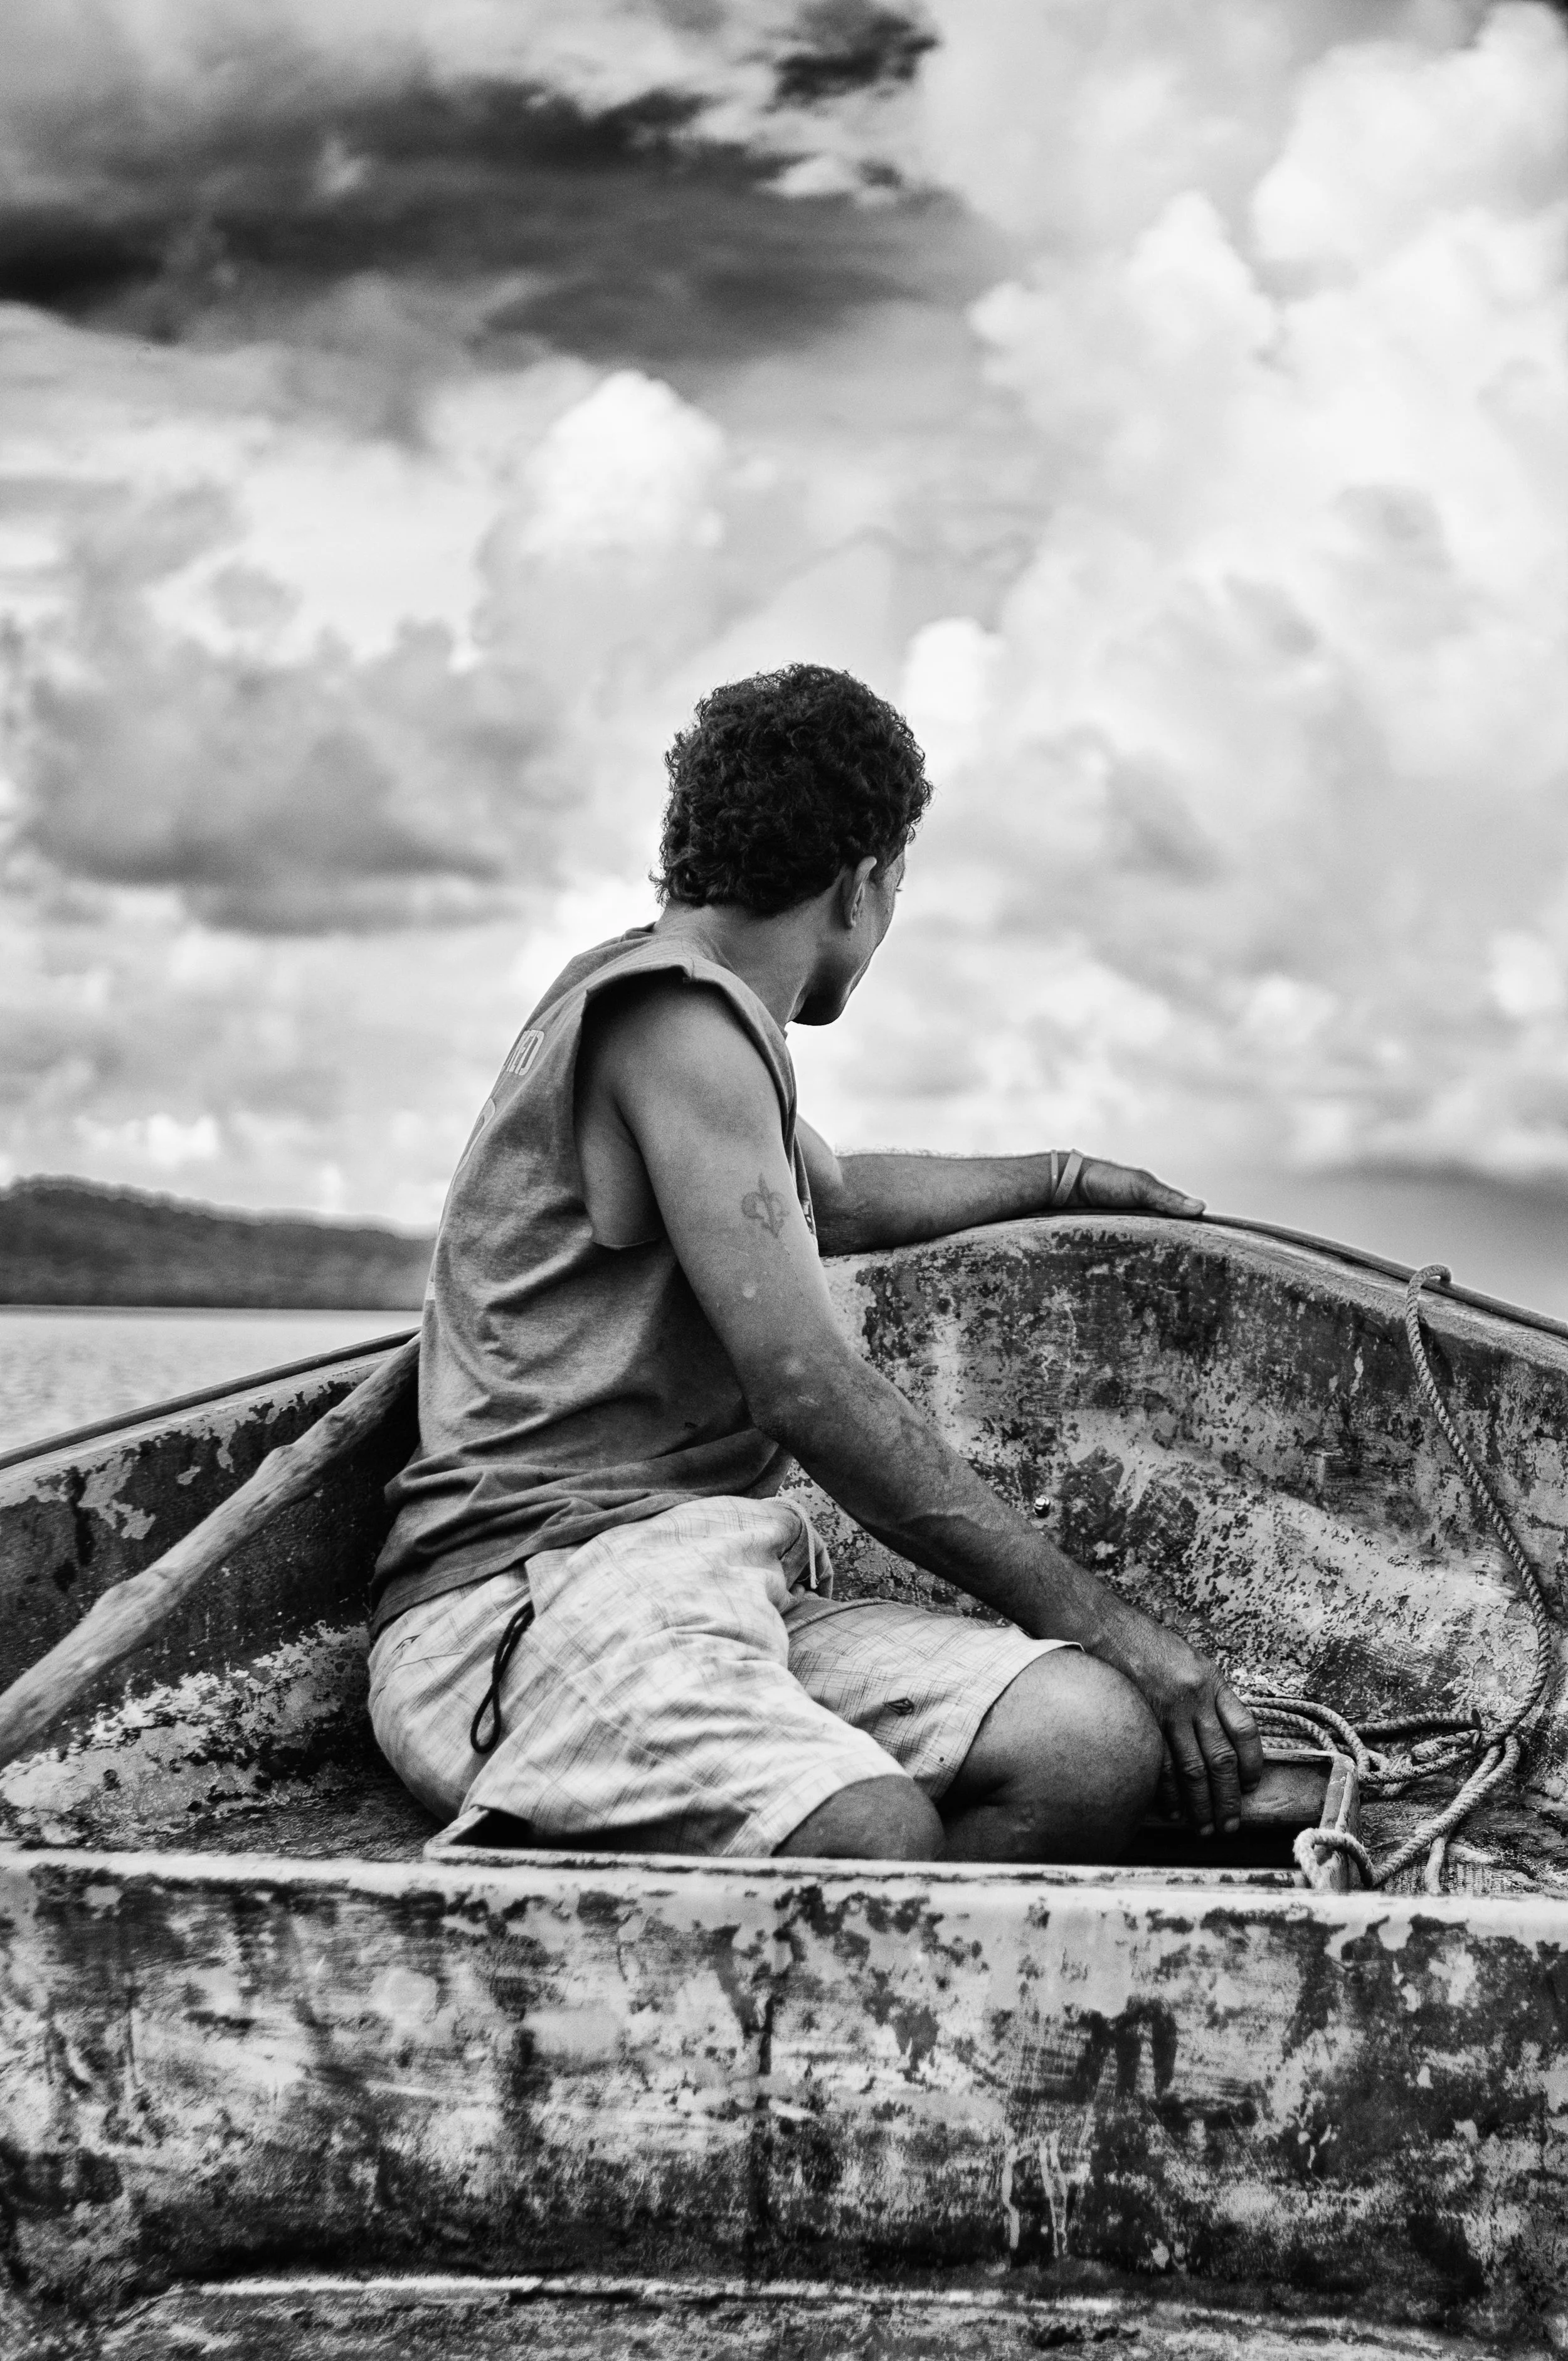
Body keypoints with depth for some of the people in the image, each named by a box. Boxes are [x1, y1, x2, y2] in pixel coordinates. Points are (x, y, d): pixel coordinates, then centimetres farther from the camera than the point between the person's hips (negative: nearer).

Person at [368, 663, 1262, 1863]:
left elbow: (833, 1195, 48)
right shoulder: (674, 1017, -7)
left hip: (718, 1580, 10)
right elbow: (808, 1391, -16)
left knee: (1097, 1744, -19)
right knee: (881, 1840, -39)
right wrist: (1108, 1627, -13)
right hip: (535, 1588, -10)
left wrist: (1071, 1176, 61)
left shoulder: (690, 1008, 26)